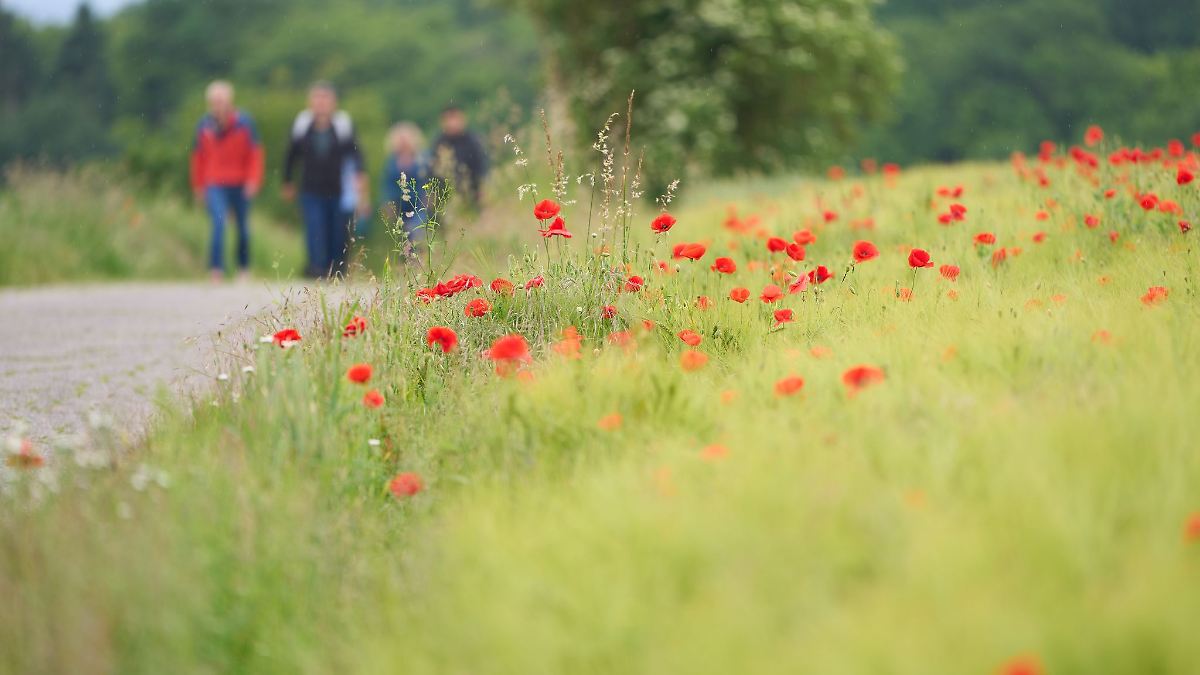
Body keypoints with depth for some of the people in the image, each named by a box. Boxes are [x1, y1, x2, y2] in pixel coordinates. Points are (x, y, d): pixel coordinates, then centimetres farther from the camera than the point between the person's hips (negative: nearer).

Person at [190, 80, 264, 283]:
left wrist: (253, 180, -7)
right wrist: (198, 186, 10)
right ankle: (216, 269, -17)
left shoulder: (244, 123, -4)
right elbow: (198, 157, 9)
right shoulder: (205, 125, 0)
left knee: (243, 227, 10)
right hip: (214, 185, -1)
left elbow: (255, 153, 1)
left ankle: (243, 268, 27)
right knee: (219, 223, -17)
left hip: (240, 185, 1)